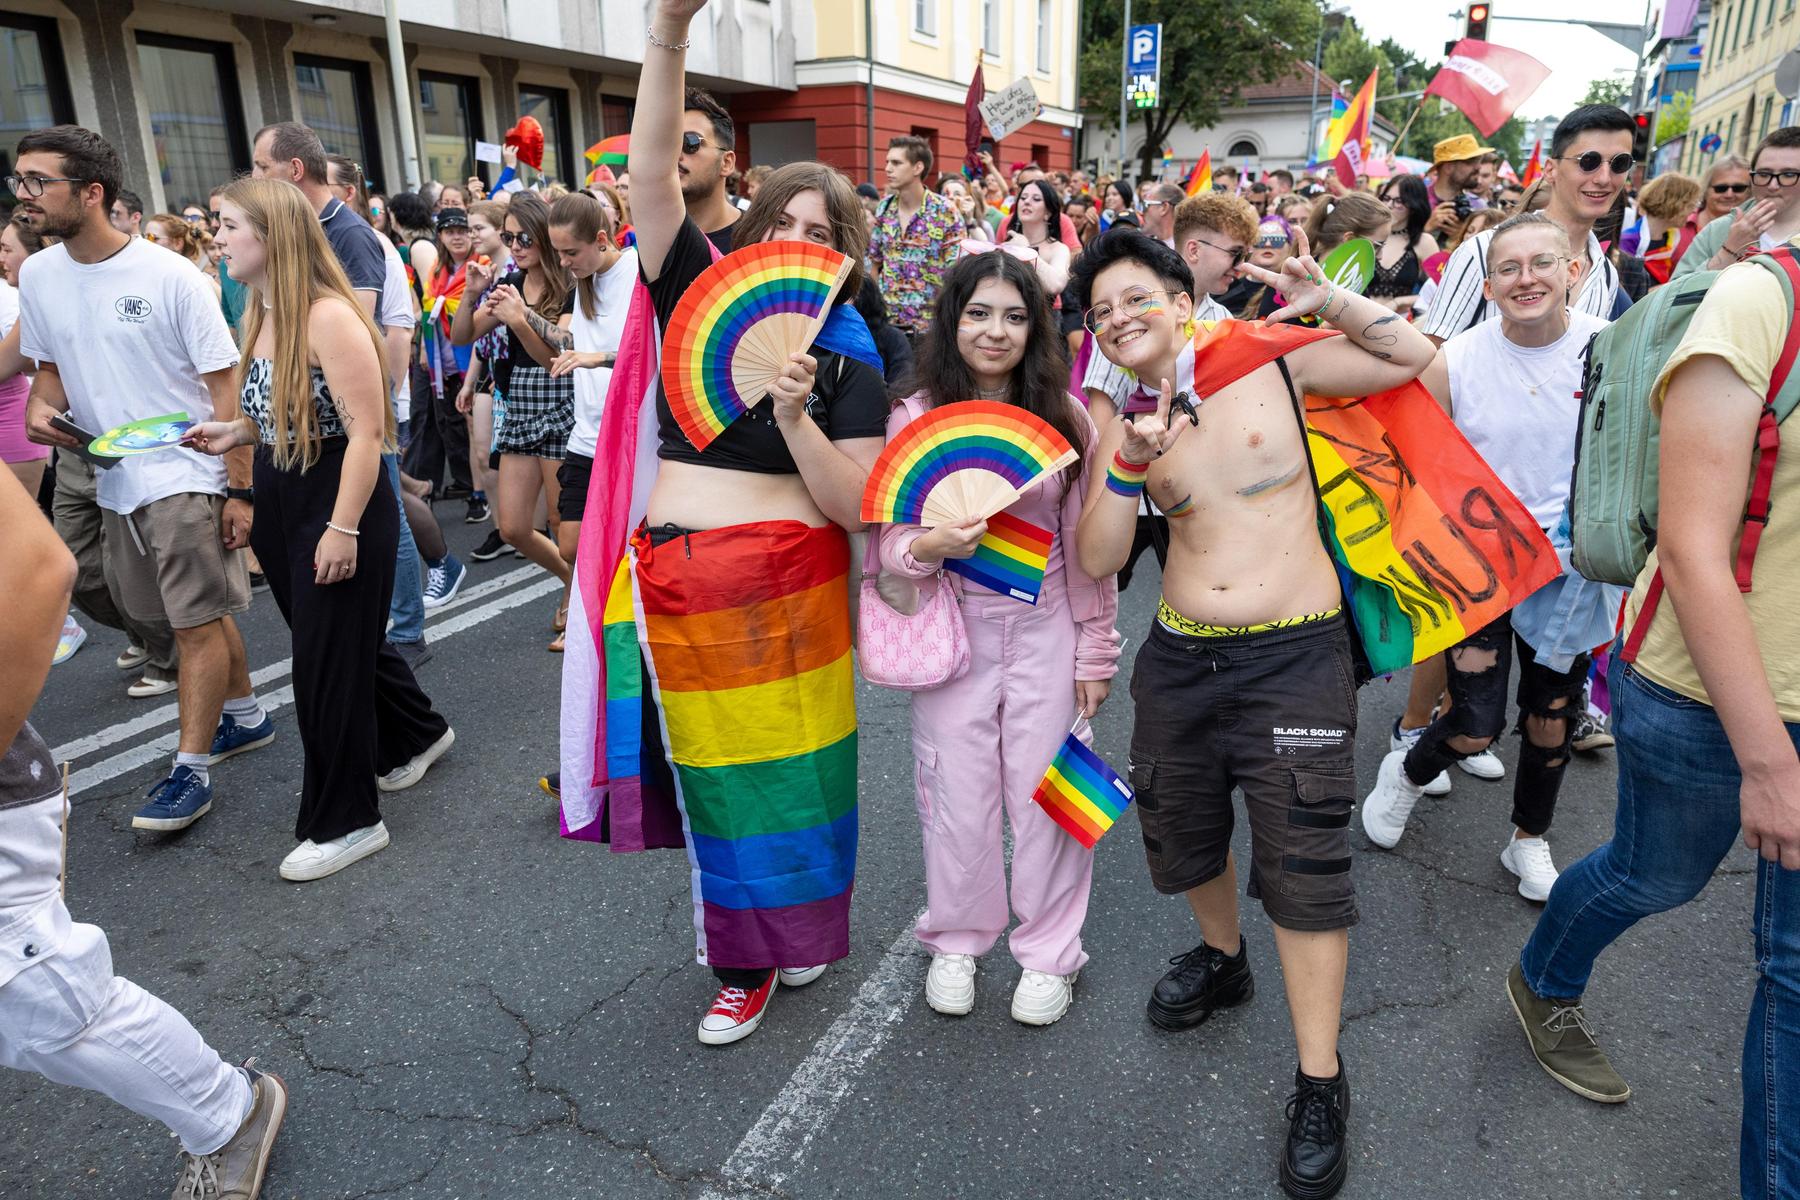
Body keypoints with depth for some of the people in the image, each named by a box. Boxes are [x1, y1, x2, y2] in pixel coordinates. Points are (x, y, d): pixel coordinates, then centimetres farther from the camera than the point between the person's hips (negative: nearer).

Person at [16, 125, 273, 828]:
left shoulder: (169, 275, -13)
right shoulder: (37, 276, 5)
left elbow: (225, 385, -12)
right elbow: (49, 363, 20)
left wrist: (240, 489, -15)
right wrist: (41, 405, -5)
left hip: (185, 476, -6)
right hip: (113, 480, 6)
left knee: (198, 622, -2)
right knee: (201, 613, 16)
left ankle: (191, 770, 6)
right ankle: (246, 716, 34)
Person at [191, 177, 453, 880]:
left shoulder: (328, 317, -18)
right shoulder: (262, 315, 9)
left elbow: (366, 431, -22)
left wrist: (343, 528, -23)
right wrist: (236, 432, 4)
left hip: (341, 505, -9)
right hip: (280, 505, 9)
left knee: (328, 663, -1)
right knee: (347, 637, 20)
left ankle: (344, 822, 13)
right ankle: (416, 735, 44)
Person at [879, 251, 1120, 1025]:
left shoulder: (1065, 418, -2)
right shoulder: (915, 419, -4)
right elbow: (891, 541, -4)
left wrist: (1096, 652, 3)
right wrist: (929, 546, -26)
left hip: (1045, 628, 0)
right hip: (952, 631, 0)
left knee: (1045, 790, 8)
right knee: (956, 791, 9)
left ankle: (1049, 952, 28)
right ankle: (958, 941, 32)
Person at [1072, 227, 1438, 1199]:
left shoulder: (1269, 360, -2)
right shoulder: (1121, 425, 5)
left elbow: (1412, 358, 3)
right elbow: (1096, 560, -2)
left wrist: (1328, 303, -12)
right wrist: (1130, 470, -16)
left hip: (1294, 654, -4)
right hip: (1179, 658, 5)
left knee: (1304, 866, -1)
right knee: (1180, 832, 19)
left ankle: (1320, 1081, 16)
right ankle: (1222, 956, 50)